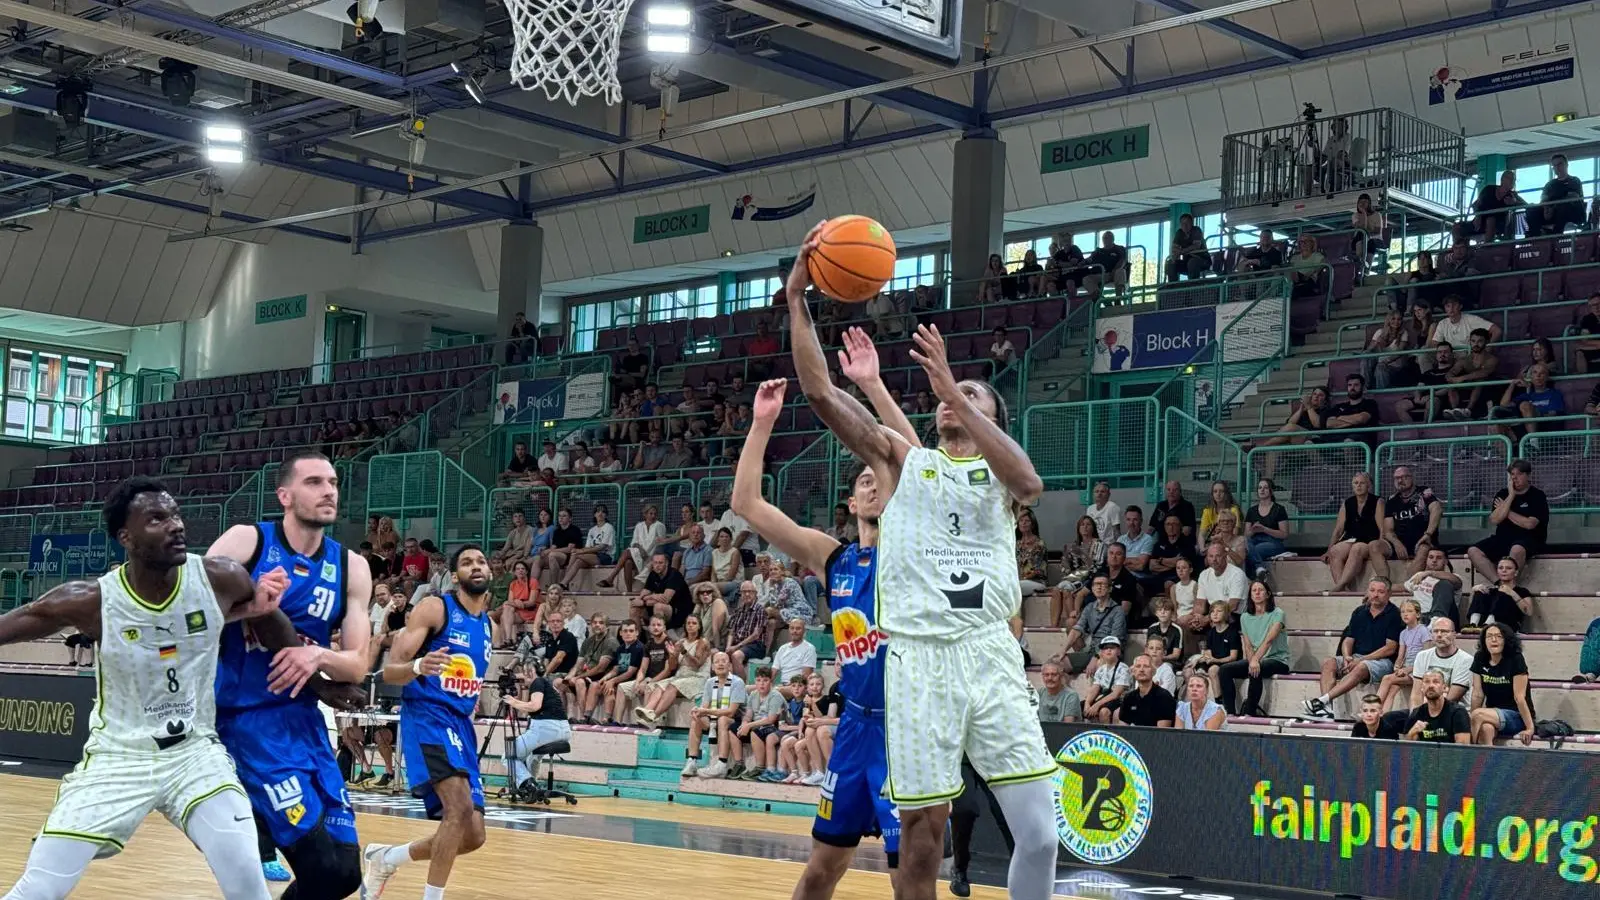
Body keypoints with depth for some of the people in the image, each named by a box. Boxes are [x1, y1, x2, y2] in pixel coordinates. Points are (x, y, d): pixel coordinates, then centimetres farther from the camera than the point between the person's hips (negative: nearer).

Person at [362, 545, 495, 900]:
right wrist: (418, 666, -32)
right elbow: (389, 672, -12)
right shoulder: (434, 608, -5)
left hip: (461, 724, 8)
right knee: (460, 807, -29)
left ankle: (384, 857, 27)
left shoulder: (488, 625, 15)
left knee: (472, 836, 5)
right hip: (427, 716, -7)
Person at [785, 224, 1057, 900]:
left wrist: (955, 391, -14)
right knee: (920, 839, -1)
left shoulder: (1000, 473, 15)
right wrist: (797, 298, -3)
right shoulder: (900, 458, 16)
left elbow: (1027, 482, -11)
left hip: (992, 653, 1)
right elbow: (819, 392, 5)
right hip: (917, 657, -1)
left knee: (1039, 833, -7)